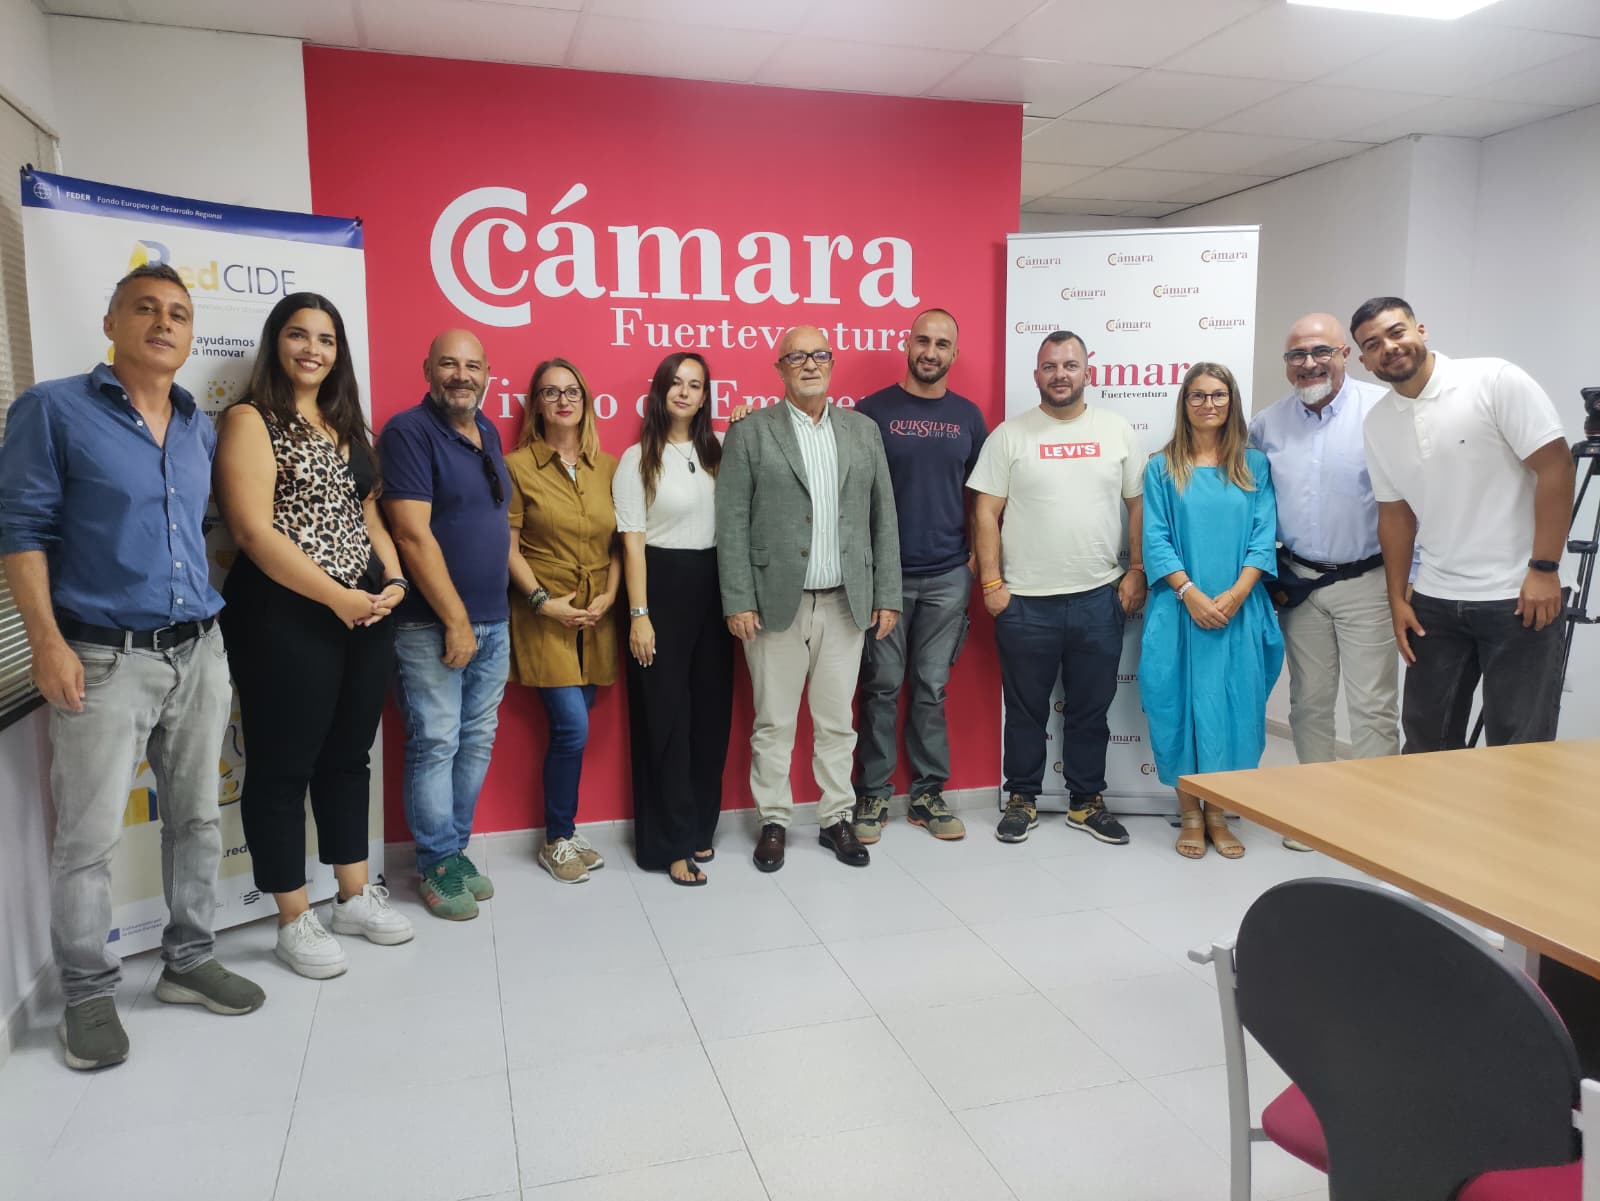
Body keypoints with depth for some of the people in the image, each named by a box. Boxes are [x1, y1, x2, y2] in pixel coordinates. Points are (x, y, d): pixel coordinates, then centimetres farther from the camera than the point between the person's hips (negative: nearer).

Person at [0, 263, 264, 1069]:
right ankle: (89, 995, 17)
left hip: (199, 654, 5)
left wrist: (216, 623, 9)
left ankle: (189, 962, 26)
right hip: (104, 660, -5)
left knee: (196, 819, 12)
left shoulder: (202, 429, 12)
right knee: (89, 837, 1)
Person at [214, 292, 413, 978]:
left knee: (348, 756, 15)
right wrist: (336, 597, -16)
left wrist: (393, 580, 0)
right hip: (286, 618, -7)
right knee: (282, 767, 4)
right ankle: (293, 921, 16)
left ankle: (355, 895, 28)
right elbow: (254, 531, -14)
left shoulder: (345, 423, 17)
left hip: (366, 612, 7)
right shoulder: (251, 420, -5)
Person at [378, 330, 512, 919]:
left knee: (477, 741, 11)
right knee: (436, 744, -1)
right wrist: (455, 620, -16)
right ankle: (437, 864, 13)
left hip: (493, 621, 7)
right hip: (431, 623, -7)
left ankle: (456, 849, 24)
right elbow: (412, 534, -17)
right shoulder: (409, 432, -10)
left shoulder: (488, 433, 13)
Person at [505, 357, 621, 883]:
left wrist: (609, 595, -3)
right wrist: (542, 601, -12)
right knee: (573, 728, -8)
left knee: (571, 728, 7)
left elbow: (619, 542, 10)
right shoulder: (517, 465, -2)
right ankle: (558, 841, 11)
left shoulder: (608, 467, 8)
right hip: (544, 617, -3)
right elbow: (507, 546, -4)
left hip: (596, 617, 4)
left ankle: (563, 832, 24)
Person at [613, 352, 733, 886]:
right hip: (662, 586, -4)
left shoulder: (716, 452, 10)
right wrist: (639, 615, -12)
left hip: (712, 587, 5)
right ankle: (671, 842, 11)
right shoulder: (638, 458, -2)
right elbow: (632, 542, -6)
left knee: (711, 711, 9)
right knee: (665, 715, 1)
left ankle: (699, 826, 25)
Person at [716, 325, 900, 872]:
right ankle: (774, 822, 21)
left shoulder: (863, 430, 10)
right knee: (773, 723, 6)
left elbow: (883, 518, 10)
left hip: (846, 603, 3)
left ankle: (835, 819, 24)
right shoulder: (750, 432, 1)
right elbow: (732, 523, -4)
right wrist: (737, 601, -10)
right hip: (775, 602, -2)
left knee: (837, 721, 10)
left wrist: (887, 595, 5)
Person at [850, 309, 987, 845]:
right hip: (884, 574, -2)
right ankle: (874, 795, 15)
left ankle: (929, 795, 19)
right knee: (882, 687, 4)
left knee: (931, 689, 9)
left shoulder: (967, 415, 8)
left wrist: (980, 558, 6)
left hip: (947, 576, 3)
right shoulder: (872, 411, -3)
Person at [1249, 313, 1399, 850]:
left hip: (1367, 583, -4)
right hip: (1299, 583, 5)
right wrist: (1267, 573, 9)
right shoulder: (1267, 424, 4)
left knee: (1372, 705, -2)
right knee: (1309, 702, 13)